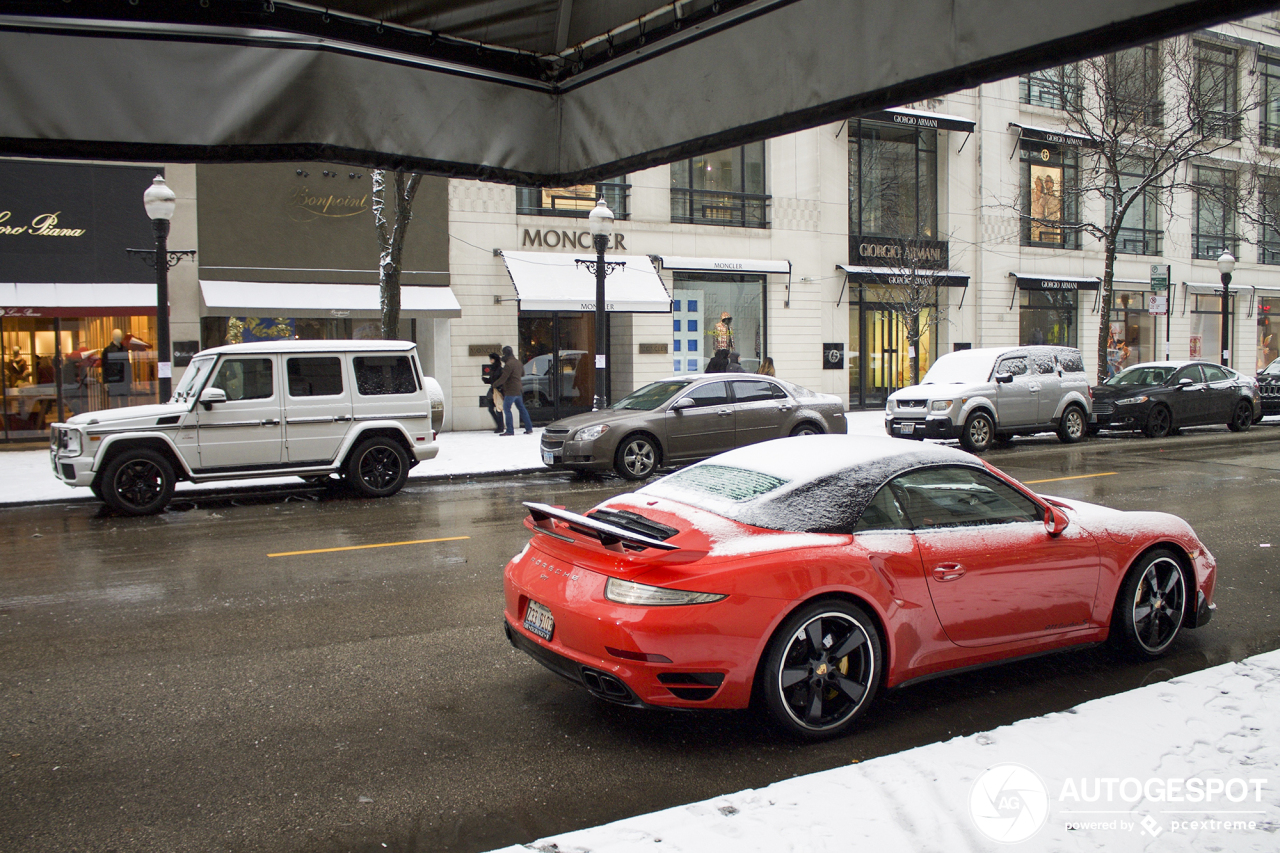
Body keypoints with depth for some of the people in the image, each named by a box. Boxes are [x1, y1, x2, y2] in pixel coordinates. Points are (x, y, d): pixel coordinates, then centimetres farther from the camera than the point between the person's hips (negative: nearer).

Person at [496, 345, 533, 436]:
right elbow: (522, 373, 27)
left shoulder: (509, 364, -18)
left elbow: (503, 378, -20)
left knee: (506, 409, -5)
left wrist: (495, 384, -6)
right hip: (519, 390, 9)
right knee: (521, 408, 16)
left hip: (511, 391, -9)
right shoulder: (518, 362, 11)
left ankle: (510, 430, -9)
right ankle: (529, 428, 19)